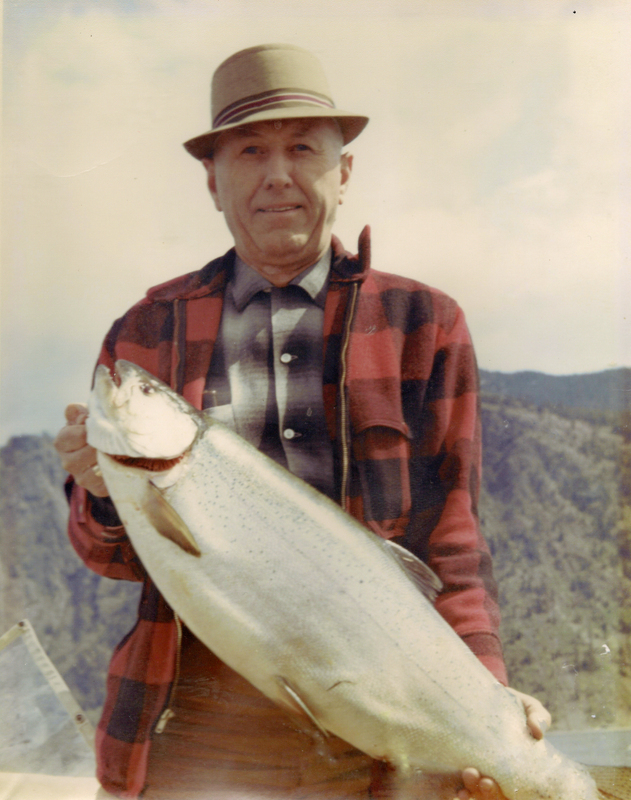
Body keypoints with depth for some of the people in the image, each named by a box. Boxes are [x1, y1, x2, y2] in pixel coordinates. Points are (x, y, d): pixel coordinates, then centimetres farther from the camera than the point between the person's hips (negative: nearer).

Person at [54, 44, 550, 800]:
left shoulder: (422, 323, 6)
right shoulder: (149, 329, 8)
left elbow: (447, 536, 6)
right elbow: (118, 554, 10)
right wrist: (105, 490, -12)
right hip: (200, 724, 1)